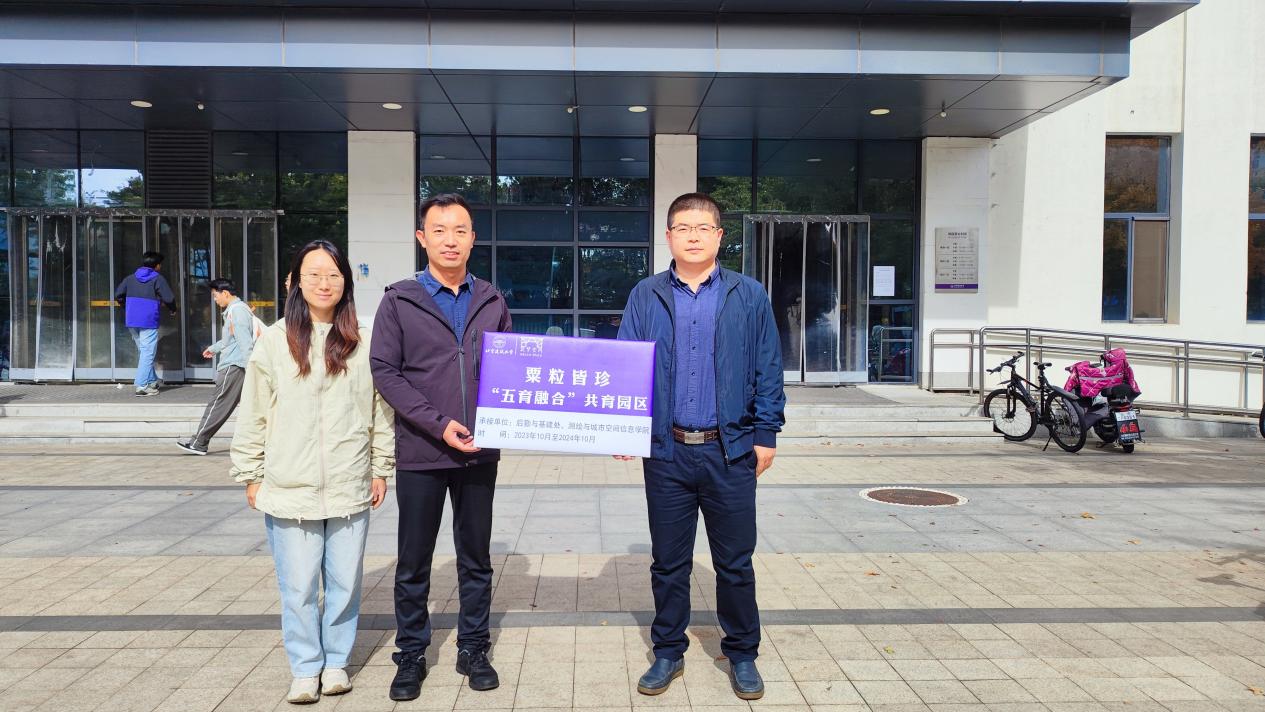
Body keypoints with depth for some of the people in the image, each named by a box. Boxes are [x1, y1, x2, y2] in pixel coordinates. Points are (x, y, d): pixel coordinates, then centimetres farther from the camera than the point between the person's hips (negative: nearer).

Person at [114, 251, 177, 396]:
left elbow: (118, 295, 11)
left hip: (131, 321, 7)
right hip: (148, 321, -6)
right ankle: (141, 386, -10)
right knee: (148, 353, -4)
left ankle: (153, 381, 28)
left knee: (142, 351, 18)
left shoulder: (131, 278, 12)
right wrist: (172, 309, 8)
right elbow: (169, 298, -12)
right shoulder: (157, 279, -5)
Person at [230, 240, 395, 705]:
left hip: (350, 488, 1)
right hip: (289, 489, -1)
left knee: (344, 582, 10)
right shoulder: (274, 341, 0)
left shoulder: (364, 343, 3)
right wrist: (250, 476, 6)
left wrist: (381, 469, 8)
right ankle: (306, 669, 22)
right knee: (298, 587, 5)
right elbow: (254, 416, 5)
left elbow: (381, 410, 8)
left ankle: (335, 661, 28)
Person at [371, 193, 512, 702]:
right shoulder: (399, 301, -1)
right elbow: (385, 372, -7)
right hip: (420, 453, -2)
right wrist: (439, 424, -16)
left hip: (479, 453, 2)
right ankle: (411, 656, 24)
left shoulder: (492, 302, 7)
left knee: (476, 558, 12)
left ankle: (473, 649, 27)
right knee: (414, 563, 8)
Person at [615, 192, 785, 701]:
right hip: (665, 451, 1)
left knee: (735, 562, 9)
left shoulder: (749, 296, 3)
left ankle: (742, 654, 28)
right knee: (668, 562, 12)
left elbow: (768, 370, 3)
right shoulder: (646, 296, 5)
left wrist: (766, 434, -1)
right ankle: (668, 653, 29)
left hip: (730, 450, -1)